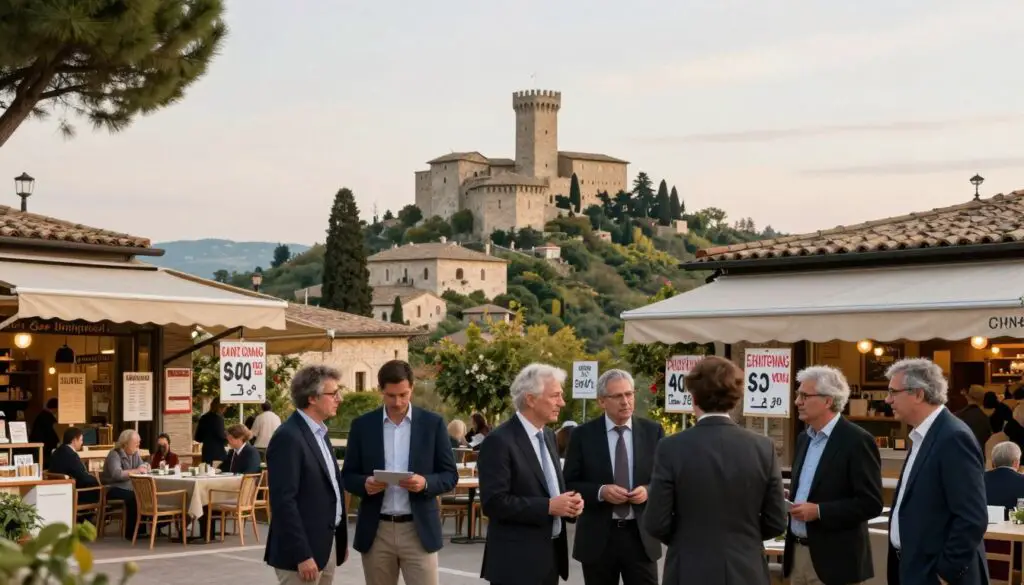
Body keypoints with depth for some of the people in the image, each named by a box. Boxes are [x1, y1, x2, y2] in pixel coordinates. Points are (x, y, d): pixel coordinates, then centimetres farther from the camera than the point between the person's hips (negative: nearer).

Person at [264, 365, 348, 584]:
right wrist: (302, 555, -23)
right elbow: (283, 501, -21)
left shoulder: (319, 433, 14)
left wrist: (340, 540, 17)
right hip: (303, 550, -9)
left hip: (327, 544, 9)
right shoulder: (288, 437, -16)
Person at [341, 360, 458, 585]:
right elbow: (348, 476, 8)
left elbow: (450, 475, 3)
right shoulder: (362, 425, 4)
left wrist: (425, 483, -18)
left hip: (419, 530, -1)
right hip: (376, 531, 2)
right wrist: (365, 483, -15)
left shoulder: (433, 423, 1)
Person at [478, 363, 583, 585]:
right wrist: (548, 506, -21)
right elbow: (493, 502, -21)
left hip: (550, 555, 9)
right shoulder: (499, 441, -15)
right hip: (517, 561, -9)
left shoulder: (548, 436, 13)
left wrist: (569, 502, 0)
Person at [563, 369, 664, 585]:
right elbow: (568, 484, 0)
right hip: (598, 538, -1)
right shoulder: (583, 435, 0)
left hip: (641, 536, 1)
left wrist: (649, 491, -13)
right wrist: (601, 491, -18)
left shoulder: (653, 431, 4)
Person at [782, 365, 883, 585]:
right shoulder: (804, 438, 13)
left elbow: (871, 503, -16)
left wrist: (819, 511, -20)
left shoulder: (857, 440, -12)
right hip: (797, 553, 7)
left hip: (834, 558, -7)